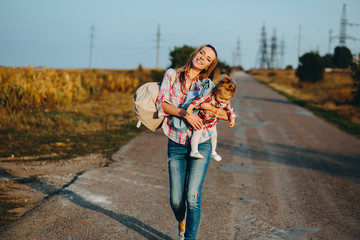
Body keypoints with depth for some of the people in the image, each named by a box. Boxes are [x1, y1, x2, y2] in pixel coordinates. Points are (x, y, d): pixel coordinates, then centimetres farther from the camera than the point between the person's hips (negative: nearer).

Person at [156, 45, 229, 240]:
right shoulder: (172, 75, 5)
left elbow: (226, 115, 0)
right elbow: (162, 103, -8)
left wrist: (205, 105, -17)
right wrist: (186, 113, -20)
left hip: (200, 145, 0)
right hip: (176, 144, 0)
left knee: (192, 196, -12)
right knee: (176, 199, 1)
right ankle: (181, 223, 35)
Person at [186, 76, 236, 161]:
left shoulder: (226, 103, -16)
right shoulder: (208, 98, -37)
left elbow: (230, 111, 0)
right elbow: (198, 100, -43)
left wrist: (232, 119, -11)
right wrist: (190, 107, -54)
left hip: (212, 123, 6)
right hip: (201, 119, -6)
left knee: (214, 135, 18)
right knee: (197, 132, -22)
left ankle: (213, 152, 40)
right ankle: (194, 151, -16)